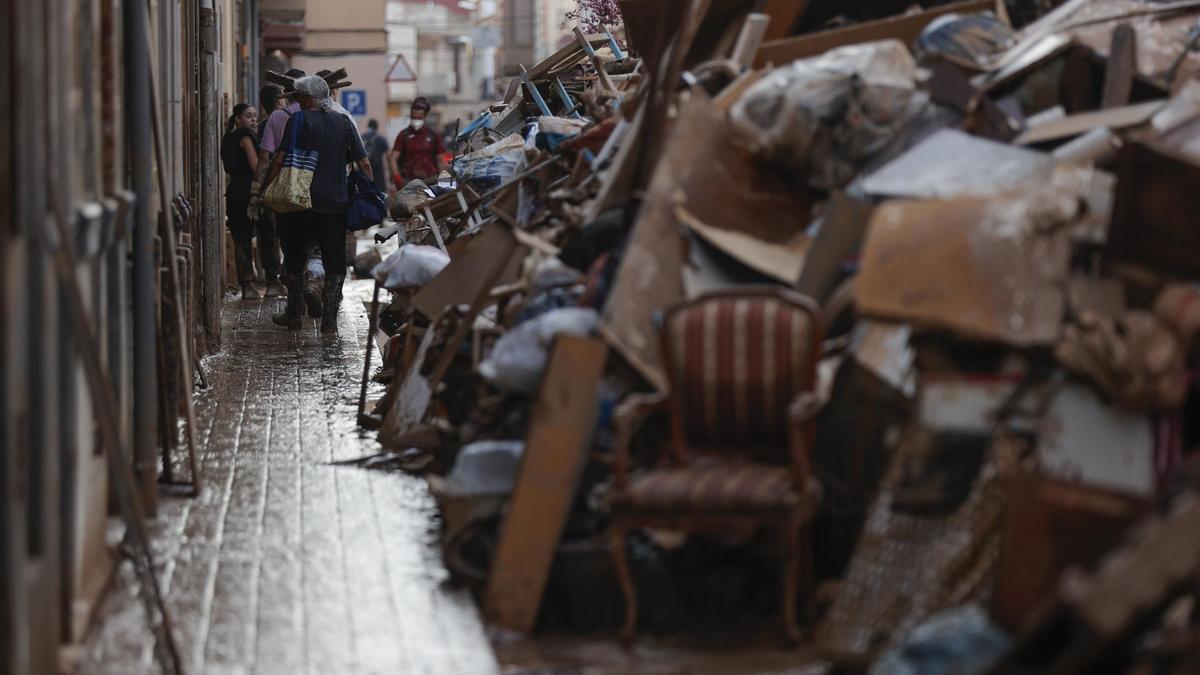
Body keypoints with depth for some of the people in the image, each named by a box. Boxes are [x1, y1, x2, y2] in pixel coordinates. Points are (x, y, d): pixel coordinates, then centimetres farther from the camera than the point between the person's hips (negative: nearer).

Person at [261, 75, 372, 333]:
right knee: (335, 262, 6)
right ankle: (329, 318, -2)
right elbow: (364, 163, 3)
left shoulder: (299, 120, -4)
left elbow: (279, 159, -10)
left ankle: (293, 315, 17)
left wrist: (263, 188, -3)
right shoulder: (344, 122, 5)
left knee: (294, 259, 13)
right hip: (336, 202, 2)